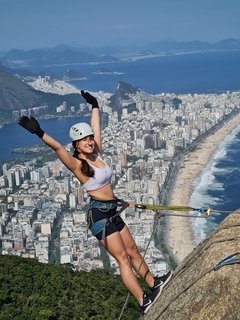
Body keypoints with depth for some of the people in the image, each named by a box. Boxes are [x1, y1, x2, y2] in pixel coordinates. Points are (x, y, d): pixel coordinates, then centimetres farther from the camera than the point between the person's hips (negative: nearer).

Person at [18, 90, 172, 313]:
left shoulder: (96, 154, 7)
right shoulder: (77, 165, -13)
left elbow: (96, 127, 18)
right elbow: (57, 147, -29)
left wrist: (95, 105, 28)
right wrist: (39, 133, -42)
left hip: (113, 211, 8)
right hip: (99, 213, -8)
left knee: (133, 250, 19)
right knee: (123, 258, -5)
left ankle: (154, 284, 33)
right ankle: (144, 302, 0)